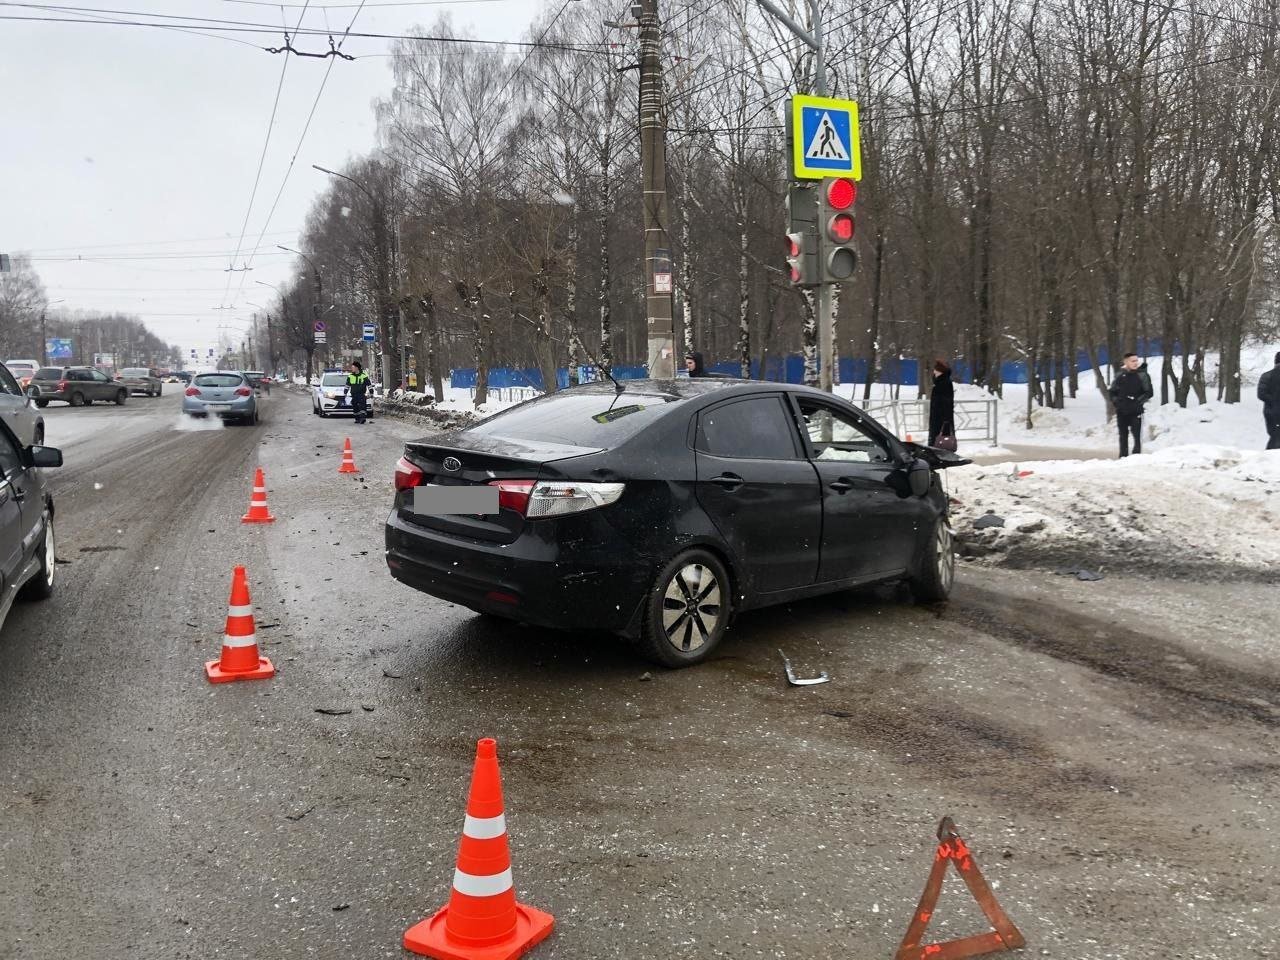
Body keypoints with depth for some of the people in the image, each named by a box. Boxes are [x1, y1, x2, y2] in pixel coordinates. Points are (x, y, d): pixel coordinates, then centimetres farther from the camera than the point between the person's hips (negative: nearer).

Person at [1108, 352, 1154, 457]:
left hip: (1135, 411, -3)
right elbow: (1113, 392, 16)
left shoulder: (1142, 375, -3)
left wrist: (1137, 401, -15)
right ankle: (1123, 457, 17)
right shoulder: (1120, 375, 7)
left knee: (1136, 435, -8)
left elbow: (1149, 392, -4)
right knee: (1123, 435, 9)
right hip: (1121, 411, 3)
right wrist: (1115, 401, -2)